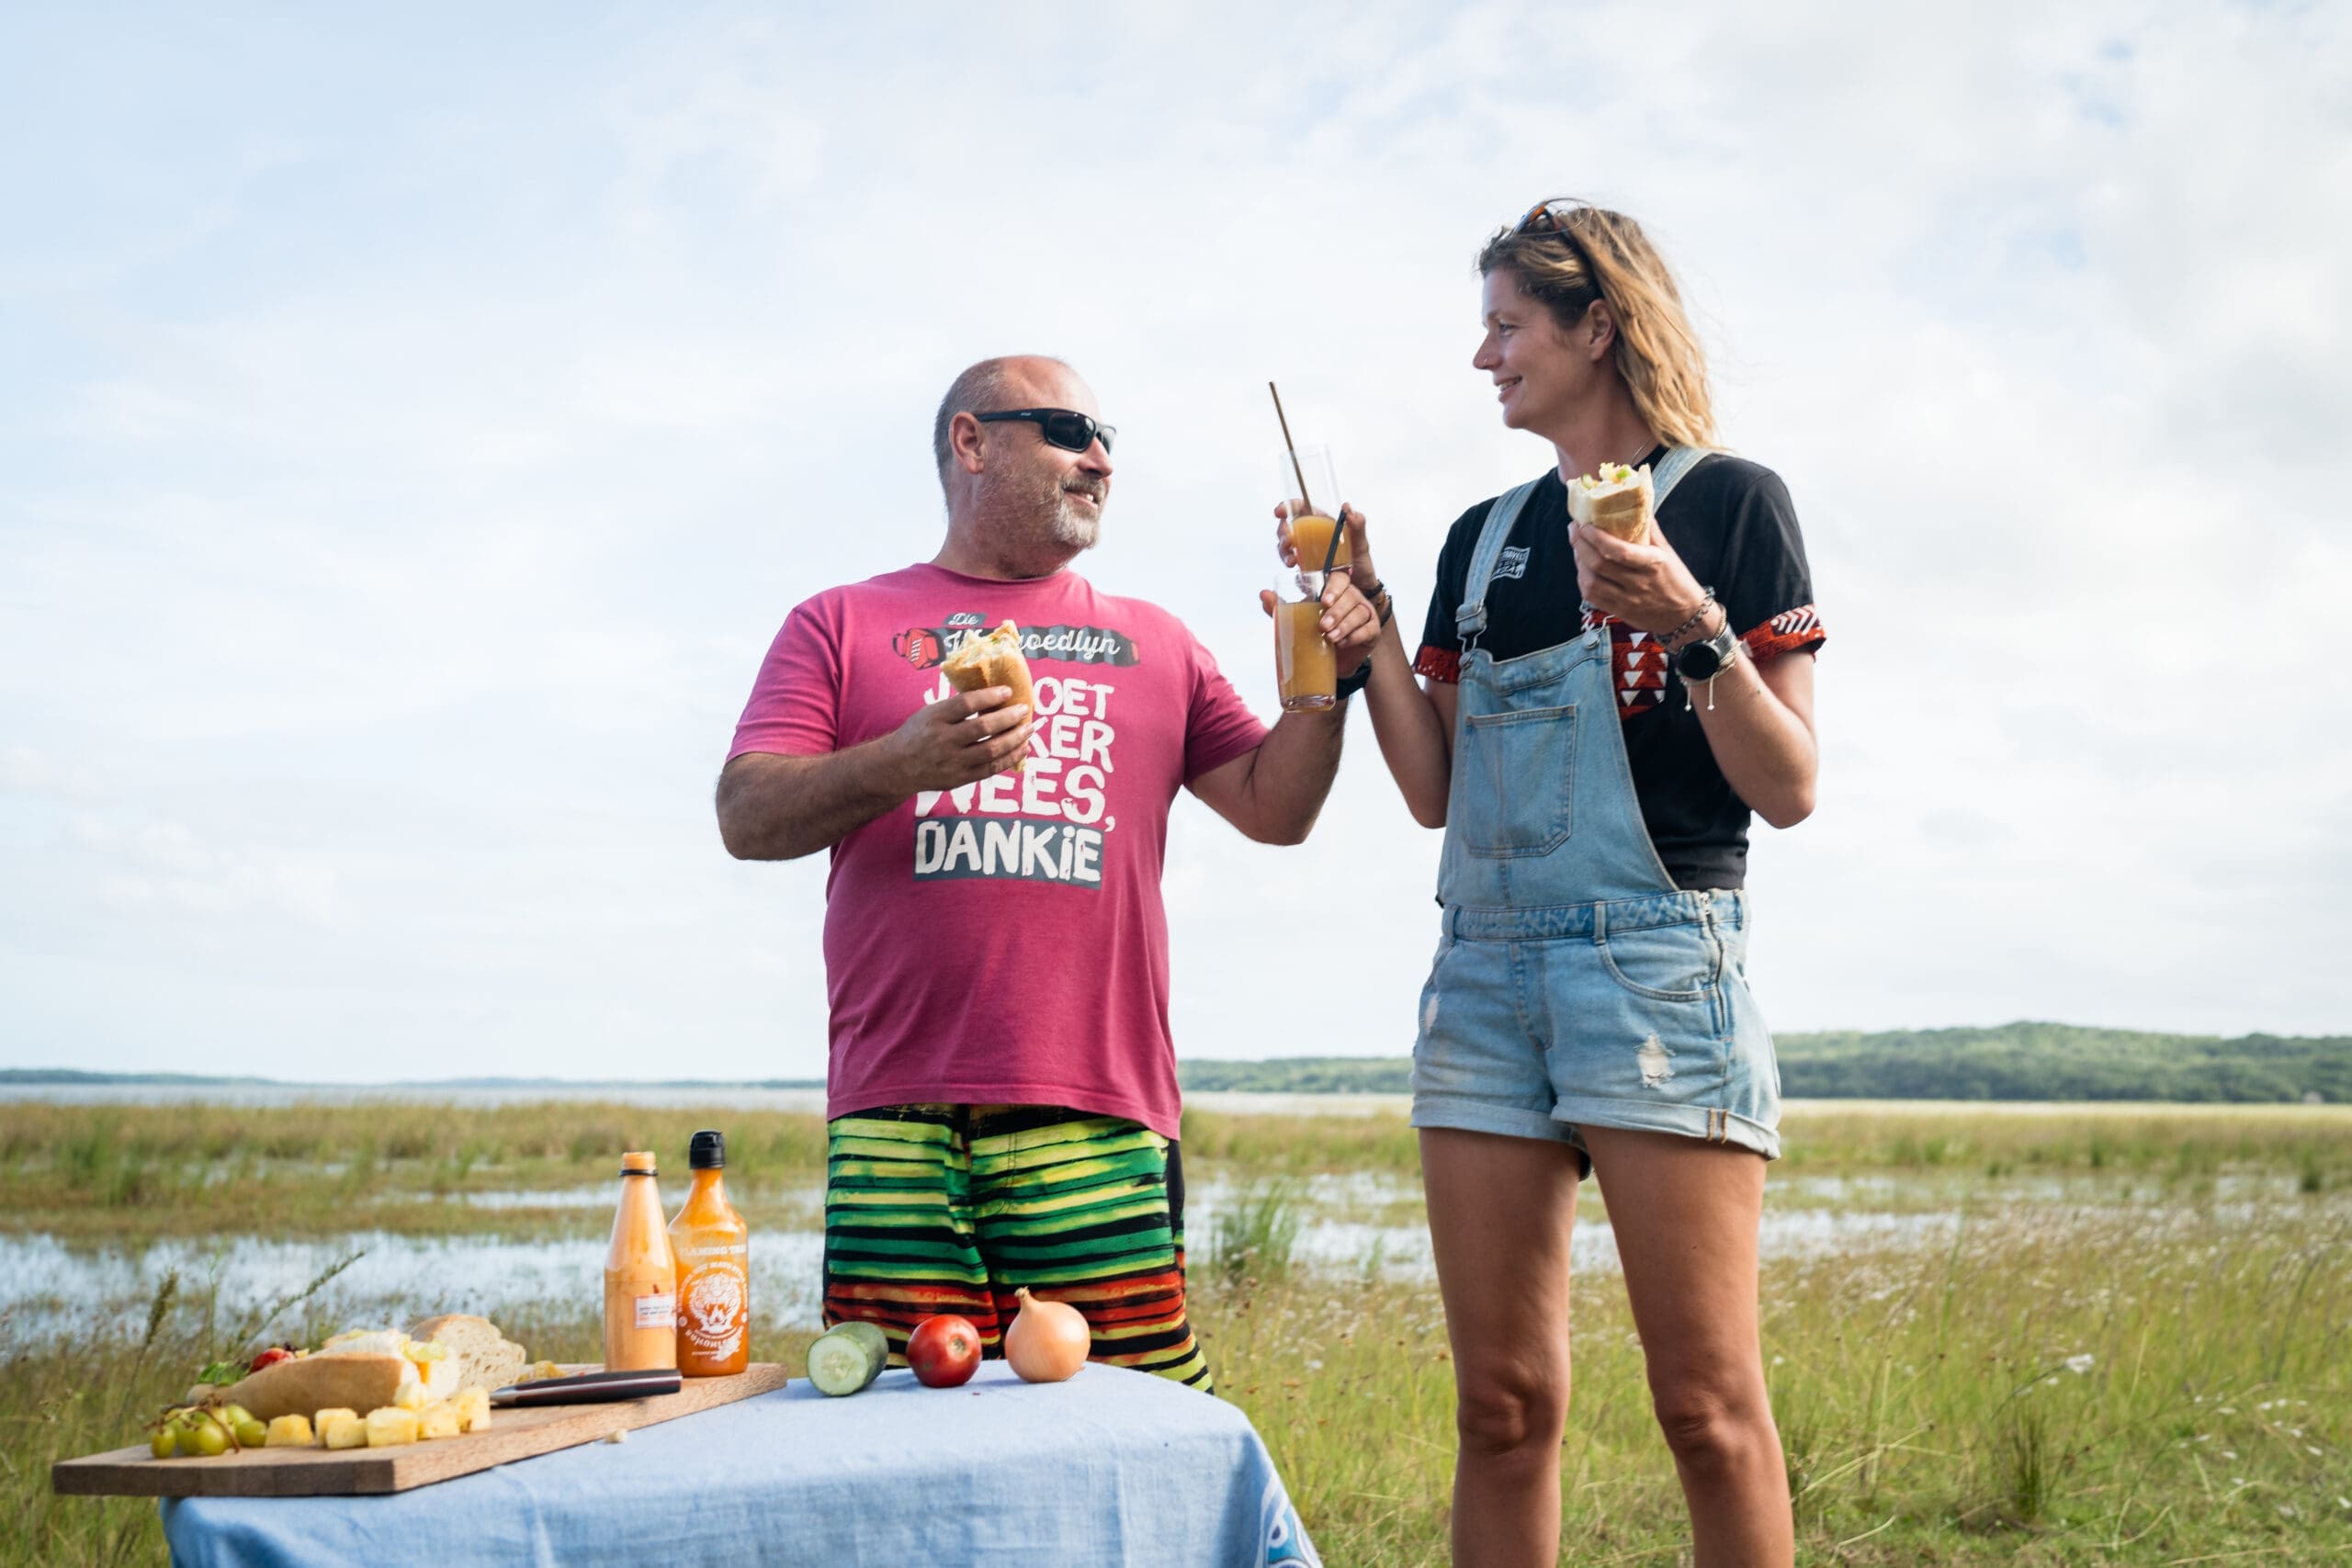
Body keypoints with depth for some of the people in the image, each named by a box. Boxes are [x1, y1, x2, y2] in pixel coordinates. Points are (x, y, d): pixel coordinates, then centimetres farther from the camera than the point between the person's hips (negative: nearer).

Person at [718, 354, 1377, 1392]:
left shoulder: (1154, 643, 22)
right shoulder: (842, 625, 15)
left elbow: (1273, 809, 18)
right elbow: (746, 817, 3)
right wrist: (902, 767, -14)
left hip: (1099, 1119, 2)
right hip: (898, 1123, -1)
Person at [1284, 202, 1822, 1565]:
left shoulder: (1728, 500, 1)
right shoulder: (1486, 538, 18)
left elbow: (1789, 792, -4)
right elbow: (1437, 790, 14)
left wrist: (1690, 628, -17)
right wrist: (1365, 619, 7)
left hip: (1658, 956, -5)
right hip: (1485, 967, 5)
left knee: (1707, 1403, -6)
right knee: (1503, 1406, 5)